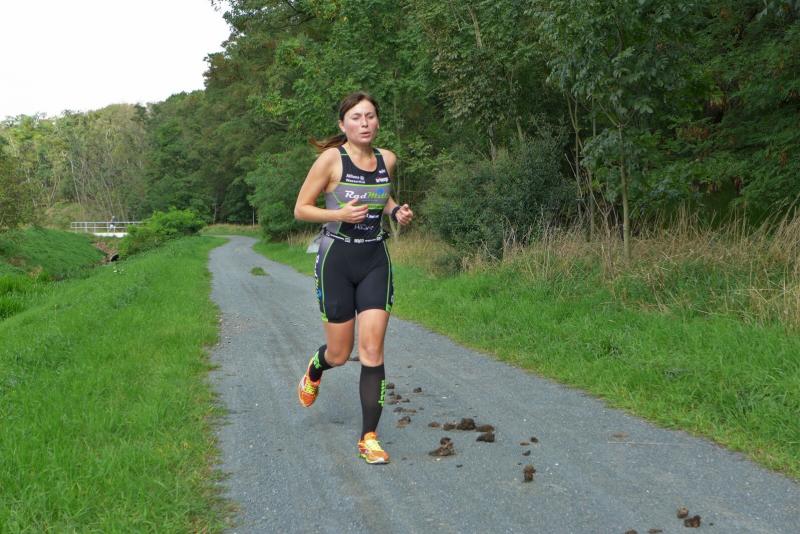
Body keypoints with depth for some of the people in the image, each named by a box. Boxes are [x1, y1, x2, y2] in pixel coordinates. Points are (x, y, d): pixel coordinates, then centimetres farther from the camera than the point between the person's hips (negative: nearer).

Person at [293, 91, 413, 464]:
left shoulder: (387, 159, 3)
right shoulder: (331, 158, -11)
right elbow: (300, 209, -6)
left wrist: (396, 211, 2)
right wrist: (339, 214, -22)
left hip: (375, 261, 3)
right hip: (337, 261, -3)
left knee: (372, 351, -5)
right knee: (340, 355, 6)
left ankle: (369, 438, 4)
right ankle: (316, 367, 45)